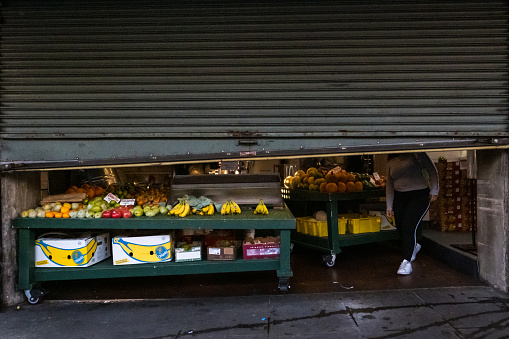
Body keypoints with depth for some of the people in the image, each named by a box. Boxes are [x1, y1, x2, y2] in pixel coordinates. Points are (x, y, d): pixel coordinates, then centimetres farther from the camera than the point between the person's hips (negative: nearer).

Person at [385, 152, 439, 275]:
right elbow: (389, 183, 12)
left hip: (419, 196, -5)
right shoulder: (391, 161, 9)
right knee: (400, 227, 8)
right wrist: (389, 206, 10)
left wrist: (434, 190, -8)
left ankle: (407, 261, -7)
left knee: (409, 227, -15)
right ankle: (414, 247, 40)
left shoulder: (415, 153, -8)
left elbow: (432, 170, -4)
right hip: (399, 197, 6)